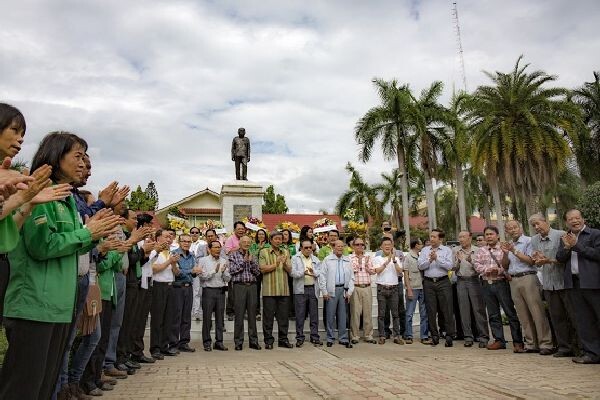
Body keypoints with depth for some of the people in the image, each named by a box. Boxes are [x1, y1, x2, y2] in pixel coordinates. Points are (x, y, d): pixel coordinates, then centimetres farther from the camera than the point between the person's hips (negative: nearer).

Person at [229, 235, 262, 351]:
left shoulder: (253, 256, 15)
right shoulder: (233, 255, 6)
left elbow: (258, 273, 7)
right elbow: (232, 270, -6)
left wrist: (251, 262, -6)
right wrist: (243, 261, -8)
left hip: (252, 286, 3)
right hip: (239, 286, -3)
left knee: (252, 314, 5)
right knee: (239, 315, -2)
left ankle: (253, 341, 12)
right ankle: (238, 342, 6)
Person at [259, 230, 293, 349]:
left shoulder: (285, 252, 14)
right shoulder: (264, 252, 3)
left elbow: (289, 270, 8)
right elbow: (263, 269, -8)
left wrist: (285, 264, -11)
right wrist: (276, 264, -13)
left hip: (284, 289, 4)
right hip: (269, 290, -3)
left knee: (283, 316, 8)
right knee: (268, 316, 2)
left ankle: (283, 339, 18)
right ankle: (268, 340, 11)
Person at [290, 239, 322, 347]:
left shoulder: (315, 260, 16)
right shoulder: (295, 258, 5)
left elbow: (320, 273, 5)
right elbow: (292, 273, -7)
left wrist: (314, 272, -15)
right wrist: (303, 272, -21)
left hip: (313, 289, 3)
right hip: (300, 289, -3)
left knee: (314, 315, 6)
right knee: (300, 315, 1)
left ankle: (315, 337, 15)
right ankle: (300, 338, 10)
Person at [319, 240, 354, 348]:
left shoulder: (347, 261, 14)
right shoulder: (327, 260, 3)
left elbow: (351, 277, 14)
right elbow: (322, 276, -1)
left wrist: (349, 292, 5)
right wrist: (324, 292, -6)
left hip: (343, 290, 3)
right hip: (331, 290, -3)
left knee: (342, 315, 6)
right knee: (330, 315, 1)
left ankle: (343, 338, 14)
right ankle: (330, 339, 11)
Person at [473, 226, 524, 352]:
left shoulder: (504, 248, -1)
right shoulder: (481, 251, 13)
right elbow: (476, 264, 2)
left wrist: (499, 270, -20)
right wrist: (487, 269, -13)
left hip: (501, 283, -4)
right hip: (487, 284, 5)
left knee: (511, 312, -3)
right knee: (493, 314, 9)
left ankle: (518, 341, 4)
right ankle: (499, 340, 18)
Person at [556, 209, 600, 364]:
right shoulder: (565, 238, 15)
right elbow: (560, 258, 8)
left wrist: (576, 245, -11)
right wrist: (567, 247, -10)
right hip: (574, 283, 5)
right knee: (583, 320, 8)